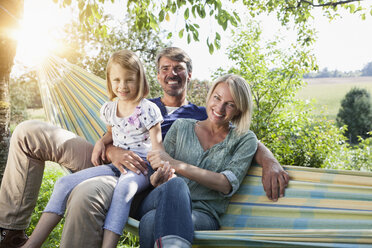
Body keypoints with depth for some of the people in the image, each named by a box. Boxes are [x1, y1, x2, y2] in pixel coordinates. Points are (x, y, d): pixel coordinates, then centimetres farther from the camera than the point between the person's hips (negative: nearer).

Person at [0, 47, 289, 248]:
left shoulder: (202, 116, 16)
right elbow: (108, 138, 15)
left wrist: (271, 162, -17)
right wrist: (112, 151, -12)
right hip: (111, 163, 6)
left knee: (87, 194, -41)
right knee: (28, 132, -2)